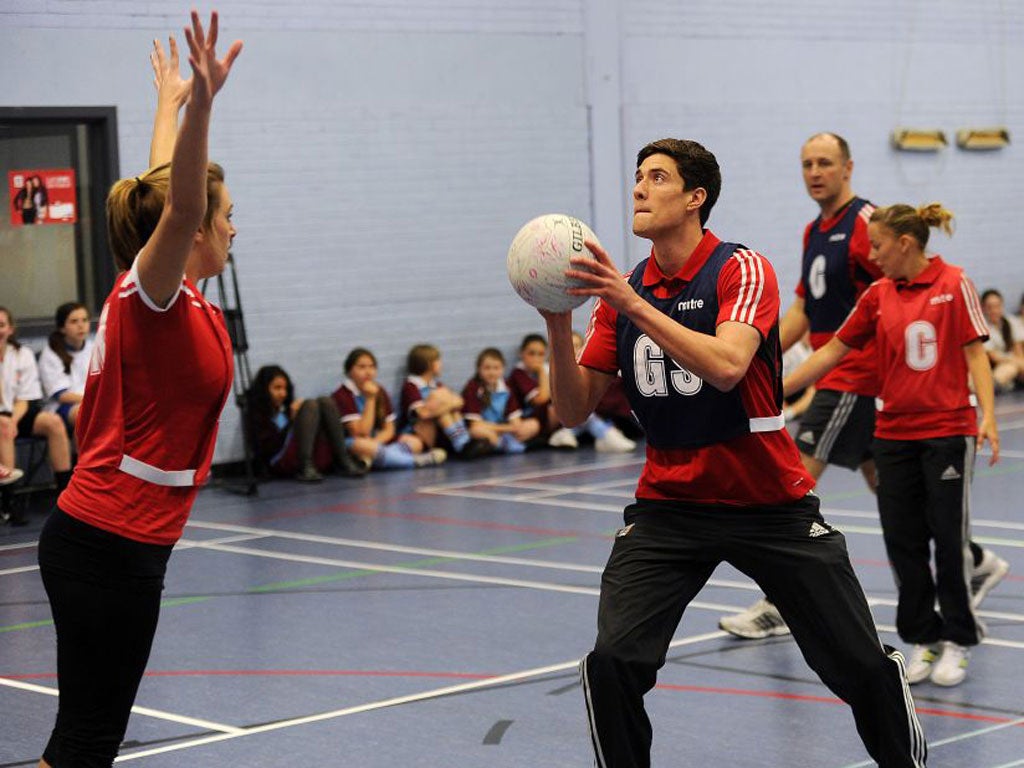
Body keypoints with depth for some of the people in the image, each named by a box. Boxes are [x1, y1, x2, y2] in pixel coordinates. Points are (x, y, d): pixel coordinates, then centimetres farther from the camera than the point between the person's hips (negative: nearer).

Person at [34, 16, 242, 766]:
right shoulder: (151, 294, -13)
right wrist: (199, 101, -47)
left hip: (104, 539, 9)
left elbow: (164, 190, 27)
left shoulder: (160, 291, 10)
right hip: (110, 544, -9)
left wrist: (172, 103, 41)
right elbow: (180, 207, -34)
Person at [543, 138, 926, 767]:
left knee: (861, 666, 2)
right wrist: (559, 327, -15)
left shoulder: (742, 269, -12)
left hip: (770, 502, -3)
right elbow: (576, 409, 1)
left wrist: (632, 304, -33)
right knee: (612, 661, -17)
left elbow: (726, 367, -30)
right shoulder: (621, 291, 4)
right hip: (668, 505, 3)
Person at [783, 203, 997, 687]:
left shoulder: (953, 284, -6)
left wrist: (987, 414, -16)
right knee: (903, 540, 4)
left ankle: (957, 641, 11)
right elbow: (833, 351, 10)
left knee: (950, 537, -1)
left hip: (948, 432, -4)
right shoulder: (877, 296, 5)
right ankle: (922, 639, 16)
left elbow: (975, 352, -6)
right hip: (894, 434, 4)